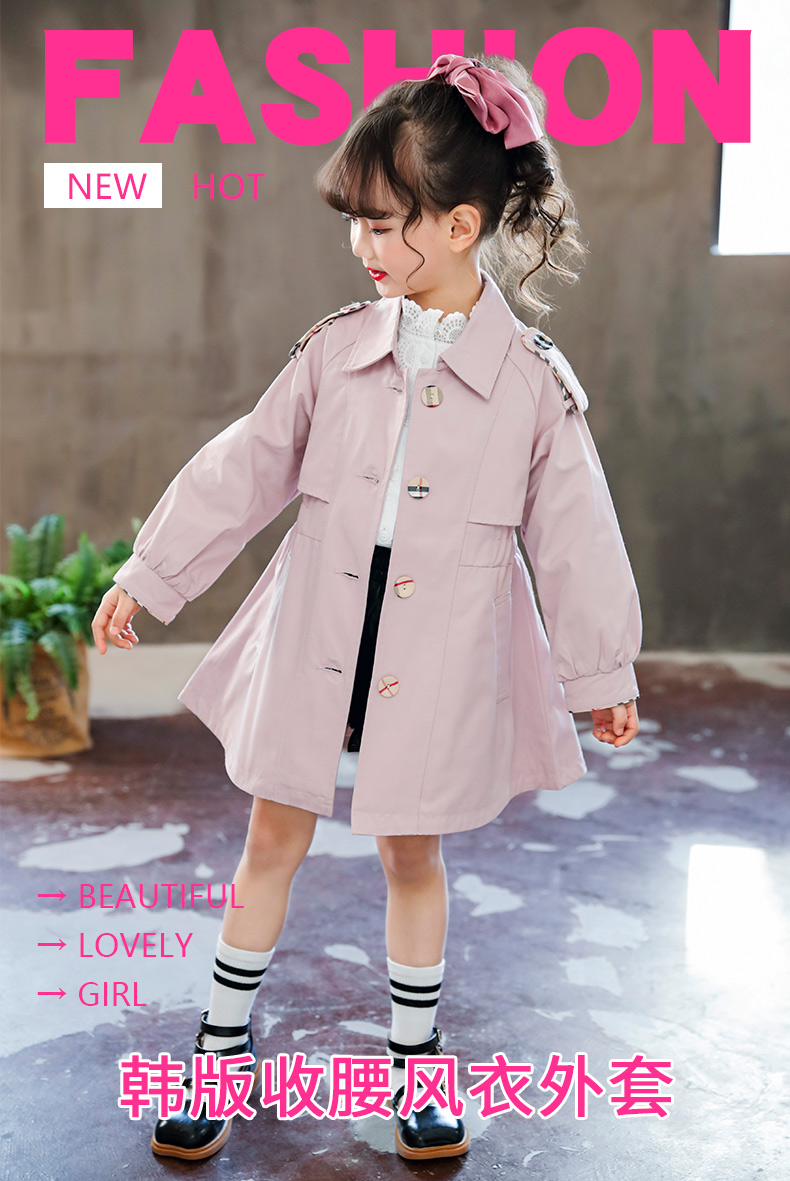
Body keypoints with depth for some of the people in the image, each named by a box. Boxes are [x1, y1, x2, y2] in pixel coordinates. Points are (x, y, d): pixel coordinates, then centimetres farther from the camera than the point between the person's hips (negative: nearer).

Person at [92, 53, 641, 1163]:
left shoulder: (535, 381, -7)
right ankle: (224, 1049, 31)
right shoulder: (338, 347, -1)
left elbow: (574, 531, -1)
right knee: (273, 838, 12)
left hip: (439, 665, -2)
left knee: (413, 856, 13)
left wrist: (606, 672, 6)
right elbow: (246, 467, 5)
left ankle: (415, 1062, 35)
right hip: (312, 644, 2)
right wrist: (147, 575, 7)